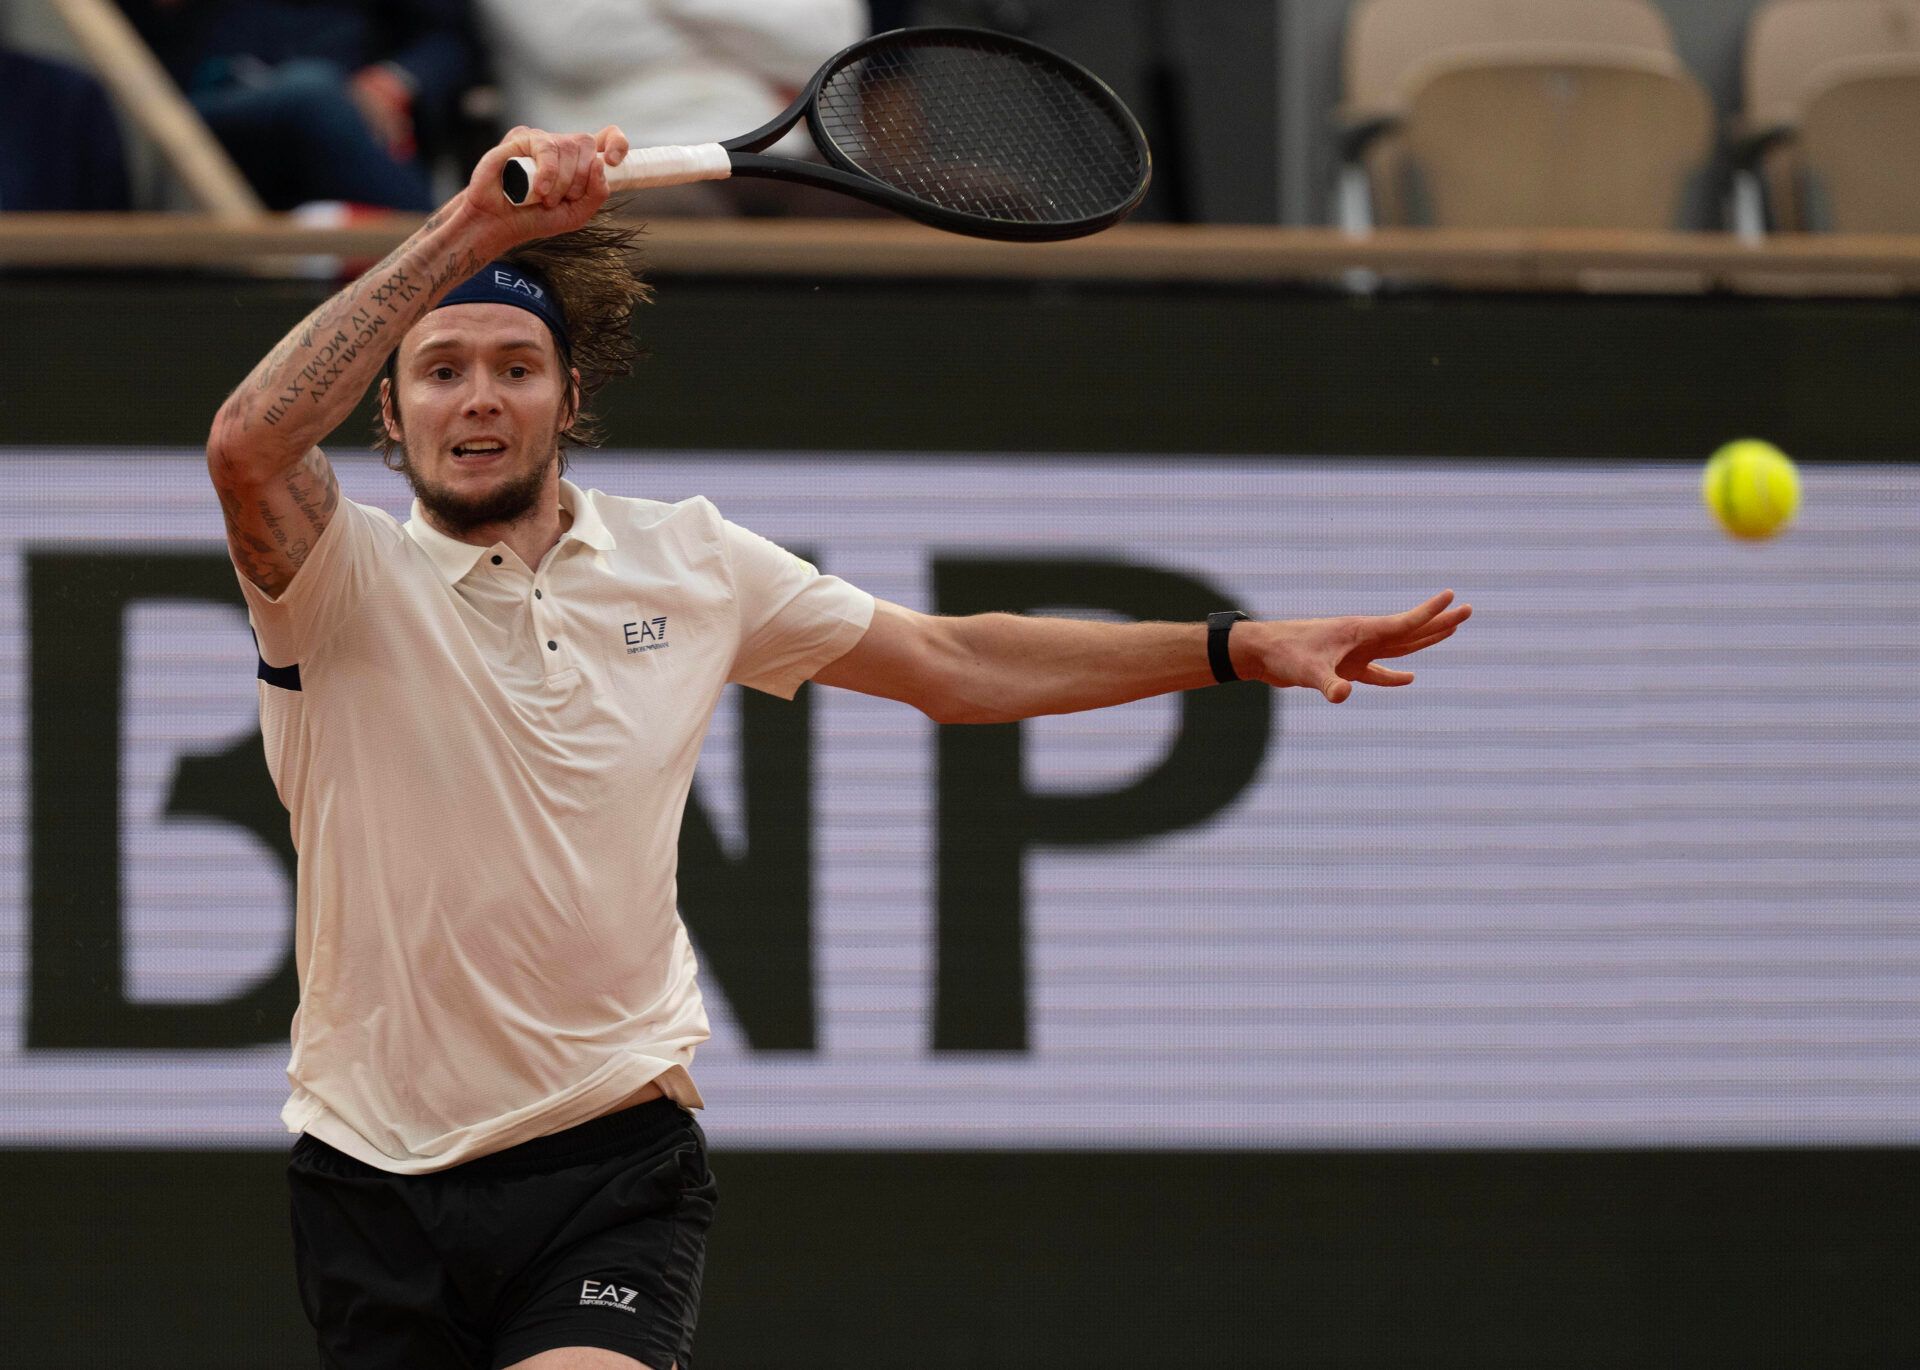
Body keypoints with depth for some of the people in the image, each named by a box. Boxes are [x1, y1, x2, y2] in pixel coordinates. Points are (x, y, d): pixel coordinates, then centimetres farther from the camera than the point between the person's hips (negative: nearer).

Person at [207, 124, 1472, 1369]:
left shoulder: (690, 562, 7)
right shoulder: (349, 578, -6)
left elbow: (953, 664, 18)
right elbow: (248, 447, -28)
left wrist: (1241, 648, 13)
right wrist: (468, 229, -31)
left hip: (611, 1172, 1)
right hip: (376, 1175, -1)